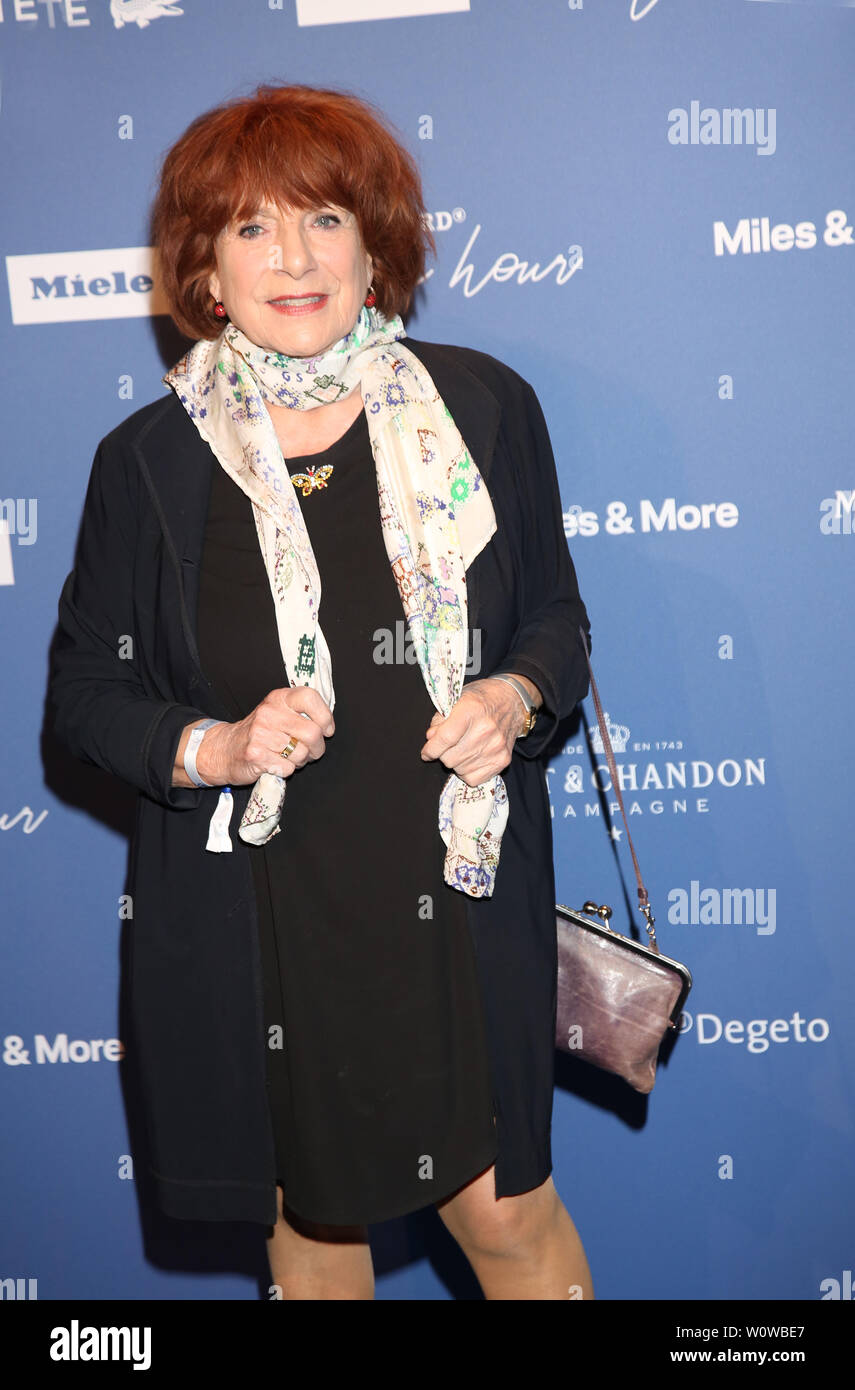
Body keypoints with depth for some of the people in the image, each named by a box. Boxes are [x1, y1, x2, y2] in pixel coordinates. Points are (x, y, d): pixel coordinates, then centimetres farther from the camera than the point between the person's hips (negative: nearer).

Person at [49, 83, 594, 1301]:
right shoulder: (148, 461, -2)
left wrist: (520, 697, -12)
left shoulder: (484, 407, 0)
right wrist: (213, 748, -15)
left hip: (457, 907, 0)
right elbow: (85, 688, 4)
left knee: (507, 1213, 8)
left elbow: (557, 617, 10)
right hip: (256, 926, 0)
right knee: (313, 1218, 17)